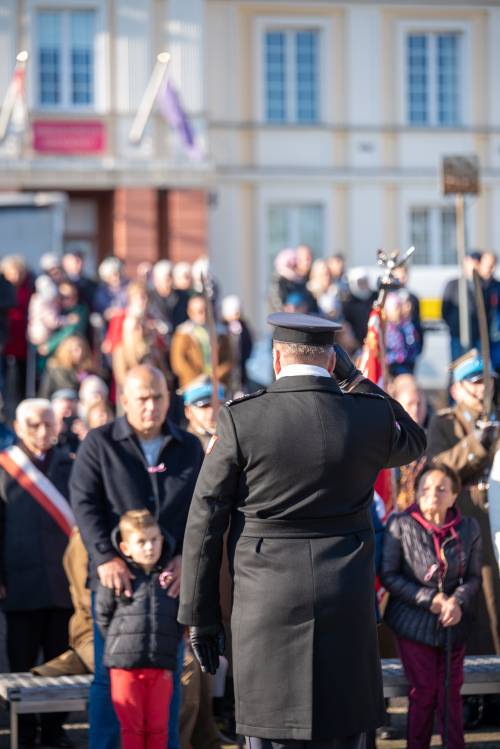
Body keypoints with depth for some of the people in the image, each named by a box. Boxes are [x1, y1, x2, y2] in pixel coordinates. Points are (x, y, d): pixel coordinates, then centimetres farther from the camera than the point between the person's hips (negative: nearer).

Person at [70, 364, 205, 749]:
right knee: (110, 675, 0)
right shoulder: (99, 443, 3)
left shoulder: (189, 447, 11)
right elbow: (84, 503, -5)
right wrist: (106, 558, -17)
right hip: (116, 576, -2)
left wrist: (186, 557, -9)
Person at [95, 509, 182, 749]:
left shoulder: (170, 577, 4)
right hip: (124, 666, -2)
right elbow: (102, 615, 7)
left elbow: (182, 617, 13)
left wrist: (168, 646, 7)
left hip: (161, 667, 2)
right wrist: (119, 643, 5)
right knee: (131, 726, 3)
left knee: (157, 727, 8)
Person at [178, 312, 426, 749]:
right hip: (347, 610, 2)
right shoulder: (371, 416, -1)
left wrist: (200, 617, 5)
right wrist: (354, 379, 21)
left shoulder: (240, 420, -5)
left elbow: (205, 524, -3)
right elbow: (412, 443, 25)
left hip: (267, 606, -1)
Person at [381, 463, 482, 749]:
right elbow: (389, 575, -9)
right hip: (414, 624, -2)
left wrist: (458, 602, -18)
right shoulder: (401, 525, -11)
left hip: (454, 626, 2)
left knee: (450, 692, 7)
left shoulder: (468, 528, -4)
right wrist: (429, 600, -16)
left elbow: (474, 577, 3)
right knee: (424, 691, 5)